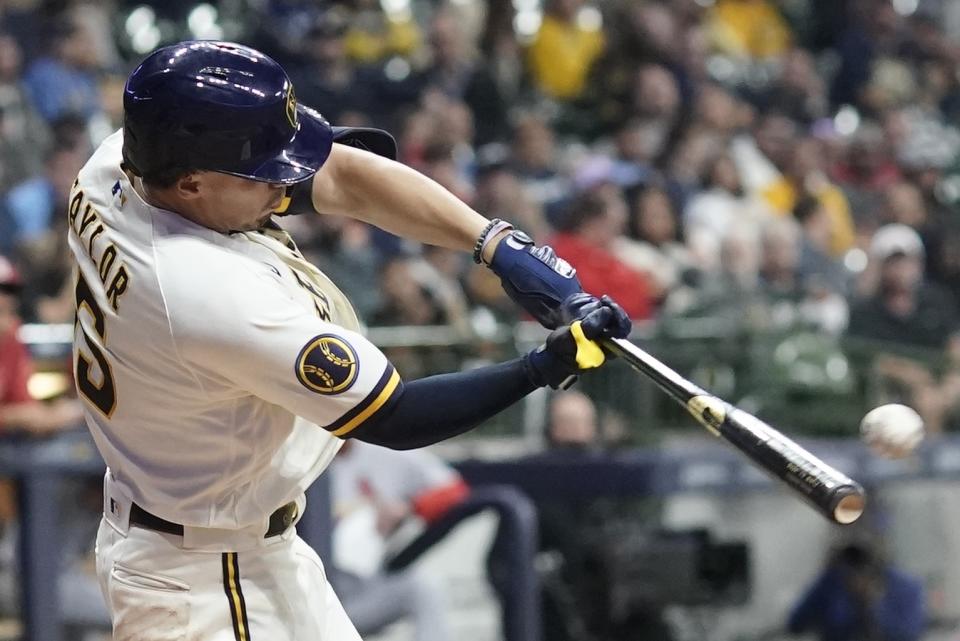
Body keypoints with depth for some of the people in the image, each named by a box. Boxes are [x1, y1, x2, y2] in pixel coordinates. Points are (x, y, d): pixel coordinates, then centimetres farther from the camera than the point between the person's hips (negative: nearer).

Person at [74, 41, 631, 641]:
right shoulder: (222, 296, -34)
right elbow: (393, 419, -23)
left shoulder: (117, 163, -11)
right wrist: (545, 367, -19)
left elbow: (342, 174, -5)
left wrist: (500, 244, -13)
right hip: (204, 584, -10)